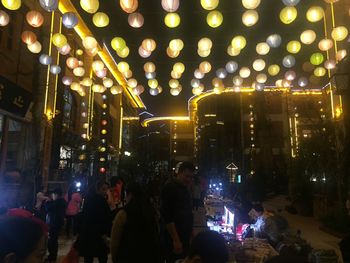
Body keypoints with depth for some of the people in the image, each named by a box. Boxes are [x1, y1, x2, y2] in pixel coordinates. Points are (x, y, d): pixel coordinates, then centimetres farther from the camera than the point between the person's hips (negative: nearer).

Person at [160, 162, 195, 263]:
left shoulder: (185, 189, 11)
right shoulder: (170, 187, -14)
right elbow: (167, 216, -20)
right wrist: (176, 240, -21)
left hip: (185, 238, 8)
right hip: (174, 239, -8)